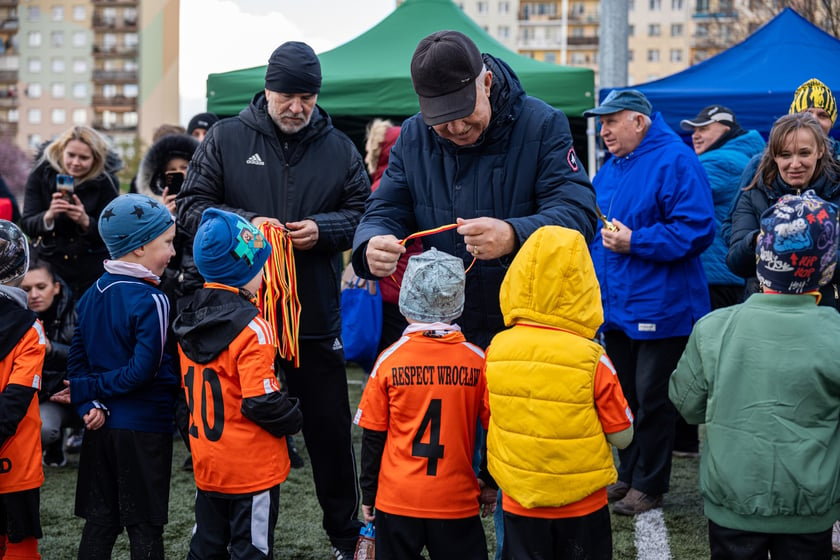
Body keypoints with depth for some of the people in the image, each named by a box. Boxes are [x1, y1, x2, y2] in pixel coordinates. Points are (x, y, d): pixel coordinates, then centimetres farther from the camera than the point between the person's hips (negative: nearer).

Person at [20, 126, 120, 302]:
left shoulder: (106, 183, -7)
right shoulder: (41, 175, -5)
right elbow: (26, 225, -8)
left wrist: (85, 221, -27)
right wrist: (48, 216, -29)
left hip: (92, 271, -1)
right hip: (50, 266, 1)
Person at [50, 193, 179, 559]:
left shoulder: (92, 295, 5)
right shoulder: (151, 300, -17)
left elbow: (76, 357, 3)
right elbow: (143, 370, -20)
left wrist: (89, 403, -7)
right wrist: (87, 389, -9)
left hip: (100, 426, 7)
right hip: (144, 429, -7)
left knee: (99, 520, 14)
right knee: (145, 527, 4)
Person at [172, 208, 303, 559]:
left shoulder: (187, 322, 4)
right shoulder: (251, 328, -21)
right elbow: (262, 402, -24)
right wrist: (293, 420, -7)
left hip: (206, 463, 7)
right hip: (252, 469, -7)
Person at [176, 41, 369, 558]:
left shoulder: (339, 148, 6)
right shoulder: (225, 139, 1)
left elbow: (362, 214, 7)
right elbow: (192, 205, 0)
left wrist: (323, 229, -12)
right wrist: (244, 224, -17)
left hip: (317, 318, 1)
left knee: (330, 428, 9)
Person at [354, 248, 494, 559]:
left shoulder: (389, 360, -7)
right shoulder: (477, 361, -7)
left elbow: (372, 436, -1)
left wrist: (368, 494, 11)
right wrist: (490, 486, 14)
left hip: (396, 499, 0)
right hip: (457, 501, 0)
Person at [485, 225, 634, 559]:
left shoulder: (496, 351, -11)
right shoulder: (592, 360, -19)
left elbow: (490, 421, 1)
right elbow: (622, 437, -11)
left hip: (518, 503, 2)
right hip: (582, 507, -2)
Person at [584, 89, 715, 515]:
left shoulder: (675, 161, -13)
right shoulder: (609, 170, 13)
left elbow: (696, 231, -21)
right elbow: (595, 229, 25)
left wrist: (634, 242, -22)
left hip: (658, 308, -8)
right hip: (616, 307, 8)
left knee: (652, 400, 1)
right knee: (623, 396, 15)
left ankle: (648, 485, 13)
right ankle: (628, 474, 28)